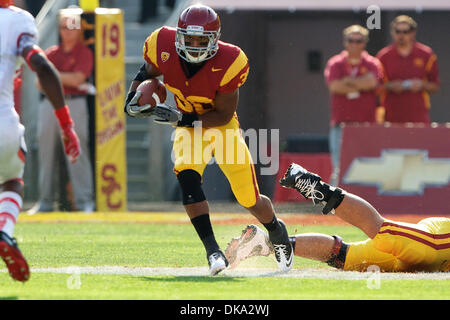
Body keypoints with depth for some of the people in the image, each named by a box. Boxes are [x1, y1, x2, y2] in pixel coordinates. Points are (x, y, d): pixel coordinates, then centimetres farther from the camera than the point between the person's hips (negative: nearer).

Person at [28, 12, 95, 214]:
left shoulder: (85, 53, 3)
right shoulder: (50, 53, 16)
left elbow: (77, 78, -10)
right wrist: (66, 80, -6)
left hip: (75, 104, -5)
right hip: (50, 104, 5)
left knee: (77, 151, -9)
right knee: (46, 152, 4)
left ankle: (84, 200, -9)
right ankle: (45, 201, 9)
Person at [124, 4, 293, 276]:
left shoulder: (227, 64, -29)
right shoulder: (164, 48, -20)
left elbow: (223, 115, -22)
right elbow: (147, 73, 4)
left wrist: (178, 120, -29)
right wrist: (134, 98, -16)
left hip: (222, 127, -2)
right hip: (188, 127, 2)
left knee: (249, 200, -3)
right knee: (187, 178, -28)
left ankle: (277, 232, 32)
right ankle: (213, 251, -24)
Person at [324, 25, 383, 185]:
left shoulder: (372, 64, 9)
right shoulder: (335, 63, 10)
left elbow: (371, 81, -11)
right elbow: (334, 86, -7)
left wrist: (348, 81, -3)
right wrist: (359, 87, -2)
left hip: (366, 124, 0)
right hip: (341, 124, 0)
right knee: (339, 170, -7)